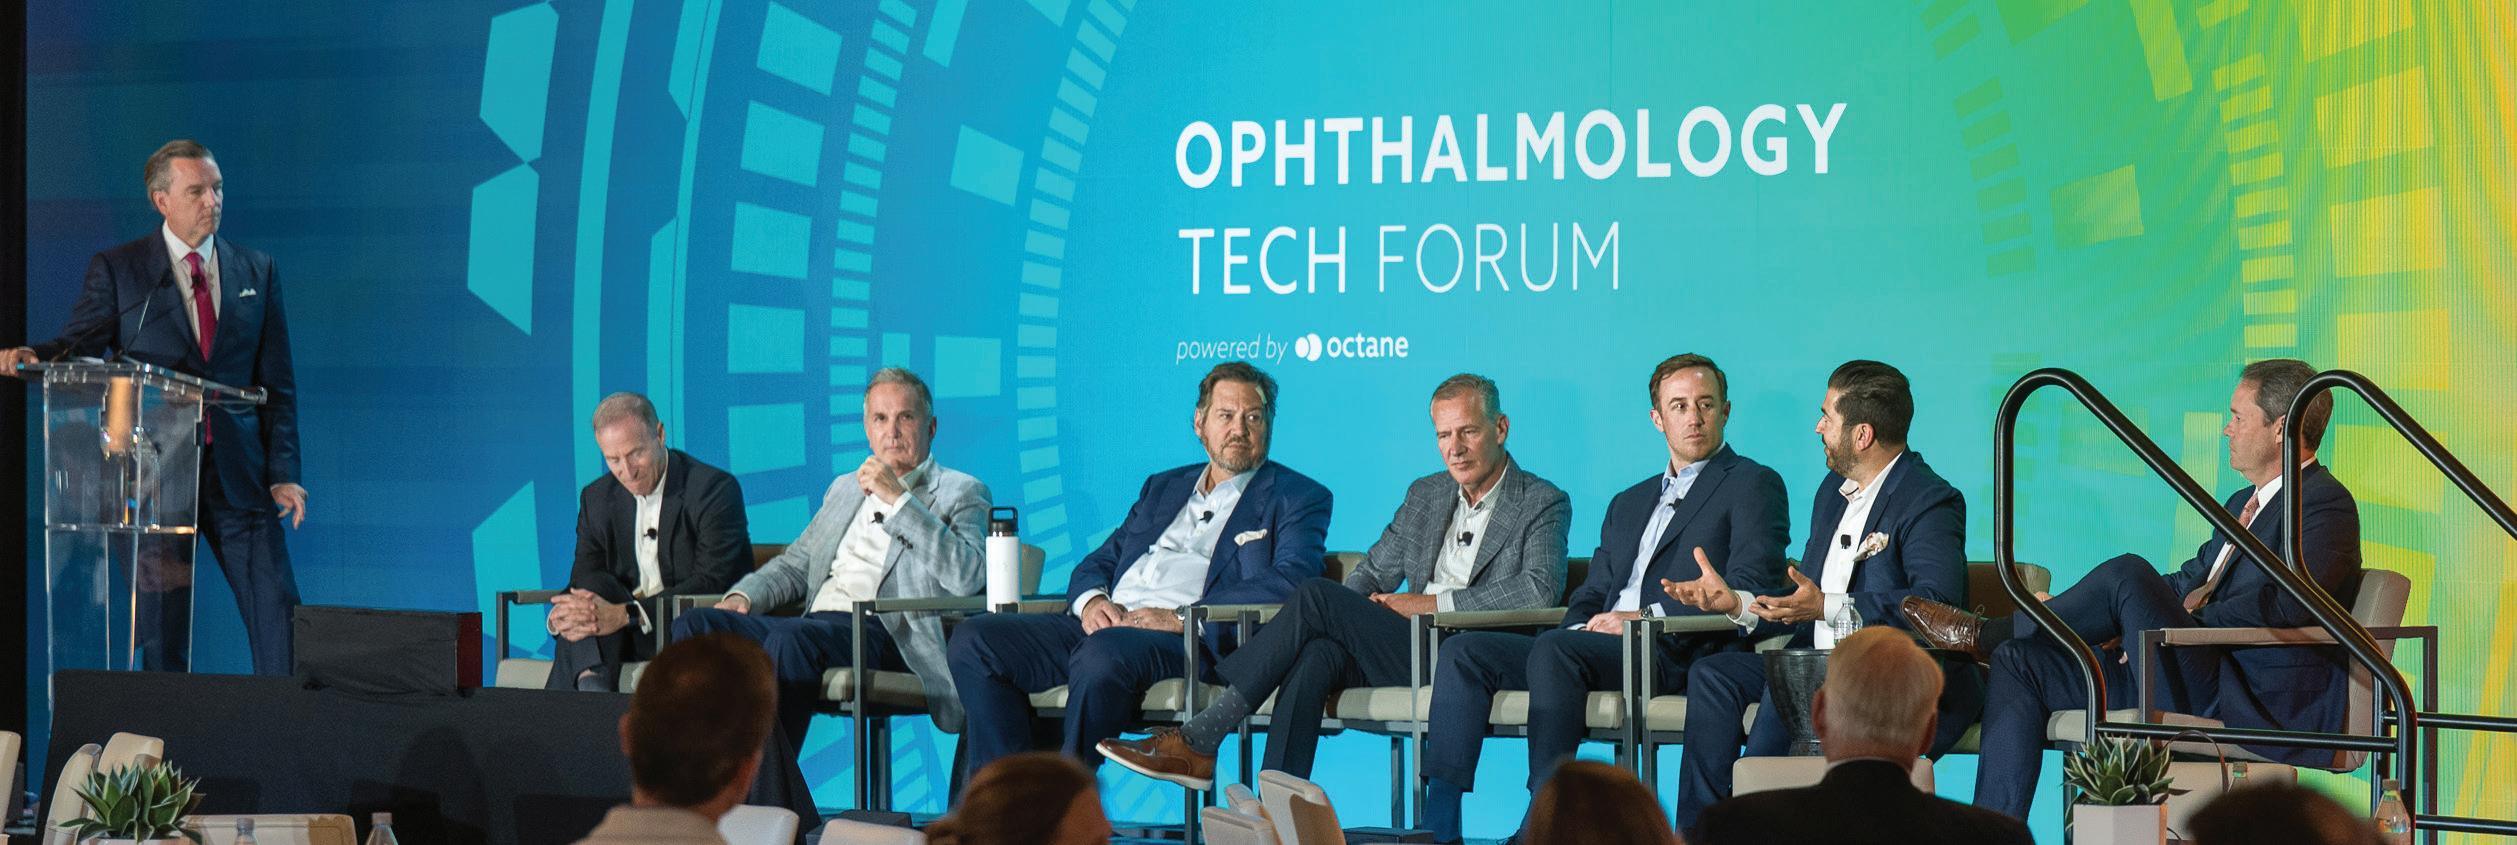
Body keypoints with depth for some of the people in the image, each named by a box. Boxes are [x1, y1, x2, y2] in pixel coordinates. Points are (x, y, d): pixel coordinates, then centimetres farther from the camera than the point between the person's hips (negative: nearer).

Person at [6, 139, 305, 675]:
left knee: (278, 612, -3)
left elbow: (277, 383, 10)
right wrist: (34, 356, -26)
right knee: (162, 626, 1)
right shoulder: (116, 269, 6)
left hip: (238, 474, 2)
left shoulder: (257, 271, 11)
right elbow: (82, 341, -2)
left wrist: (283, 472, 2)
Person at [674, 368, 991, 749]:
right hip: (814, 625, 7)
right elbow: (795, 564, 33)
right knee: (694, 625, -16)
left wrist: (898, 500, -12)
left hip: (881, 634, -7)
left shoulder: (962, 493, 8)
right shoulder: (845, 489, 30)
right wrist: (744, 596, 10)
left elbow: (969, 577, -10)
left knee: (791, 638, -37)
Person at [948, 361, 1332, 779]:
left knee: (1102, 654, -39)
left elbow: (1290, 581, -9)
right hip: (1103, 623, 7)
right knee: (973, 639, -13)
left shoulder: (1297, 498, 10)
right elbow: (1098, 562, 27)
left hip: (1188, 640, -7)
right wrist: (1091, 600, -1)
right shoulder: (1162, 488, 29)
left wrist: (1181, 617, -17)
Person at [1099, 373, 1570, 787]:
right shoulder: (1425, 495, 23)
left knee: (1315, 596, -20)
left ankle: (1200, 739, -20)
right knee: (1319, 651, -29)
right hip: (1406, 653, 6)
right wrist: (1346, 611, 1)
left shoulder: (1543, 503, 2)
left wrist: (1435, 603, -13)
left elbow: (1540, 589, -14)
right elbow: (1375, 571, 25)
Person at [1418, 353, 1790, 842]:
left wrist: (1646, 617, -13)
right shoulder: (1628, 504, 29)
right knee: (1463, 652, -11)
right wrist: (1579, 628, 0)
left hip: (1677, 655, -7)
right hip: (1596, 646, 7)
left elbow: (1749, 592, -8)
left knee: (1553, 650, -34)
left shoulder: (1753, 485, 6)